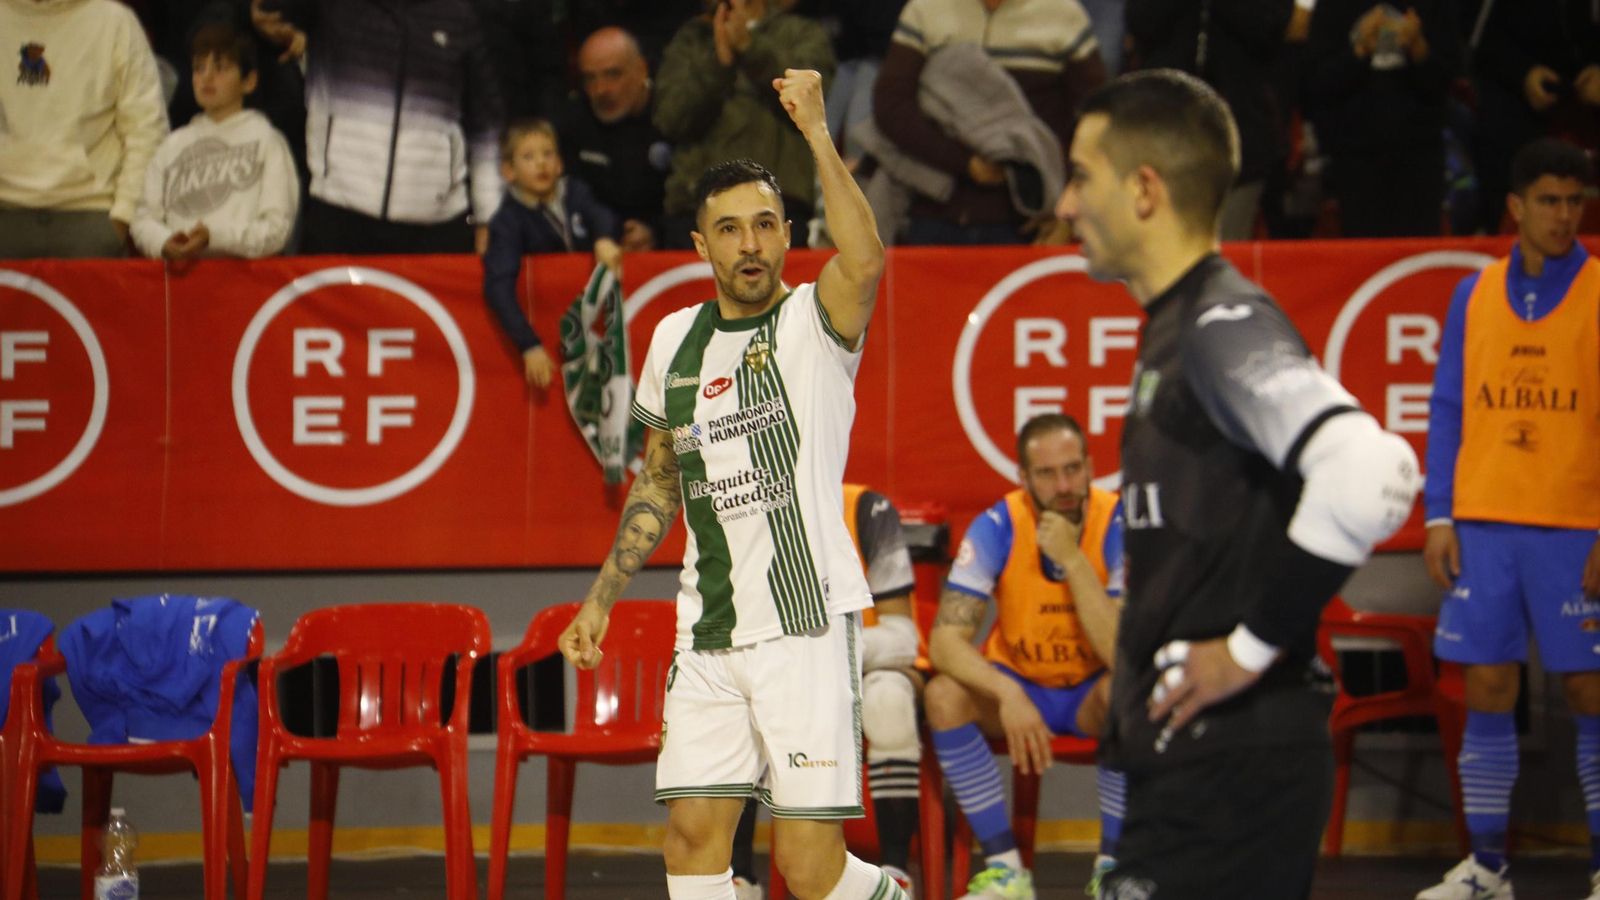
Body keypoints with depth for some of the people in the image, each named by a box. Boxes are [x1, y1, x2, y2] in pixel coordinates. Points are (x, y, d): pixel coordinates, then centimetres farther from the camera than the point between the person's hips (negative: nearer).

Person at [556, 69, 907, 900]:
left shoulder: (814, 322, -4)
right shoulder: (675, 340, 13)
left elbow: (865, 262, -28)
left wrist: (817, 134, -29)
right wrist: (603, 596, 22)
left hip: (807, 622, -5)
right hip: (707, 634, 5)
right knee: (692, 832, -3)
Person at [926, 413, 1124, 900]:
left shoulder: (1119, 525, -20)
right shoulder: (998, 527, -16)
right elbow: (945, 640, -23)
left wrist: (1073, 559, -36)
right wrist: (1008, 694, -40)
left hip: (1091, 693, -2)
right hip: (1017, 683, 2)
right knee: (944, 695, -28)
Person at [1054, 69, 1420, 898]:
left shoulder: (1225, 326, -15)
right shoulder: (1176, 329, 16)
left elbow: (1368, 476, -30)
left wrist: (1250, 647, -21)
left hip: (1232, 769, -10)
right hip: (1191, 760, 10)